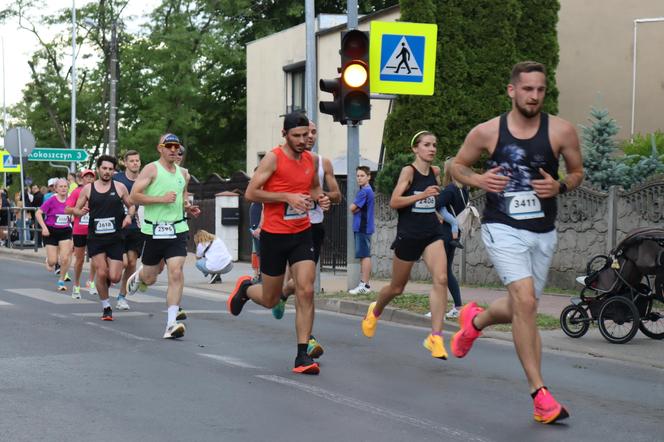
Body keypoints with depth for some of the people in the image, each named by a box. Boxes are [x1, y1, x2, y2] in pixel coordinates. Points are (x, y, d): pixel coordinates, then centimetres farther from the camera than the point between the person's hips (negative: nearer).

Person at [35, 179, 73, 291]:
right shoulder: (51, 201, -12)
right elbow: (38, 213, -12)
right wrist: (44, 227, -19)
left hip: (65, 232, 2)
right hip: (51, 231, -2)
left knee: (65, 258, -10)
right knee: (52, 261, -1)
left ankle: (61, 281, 9)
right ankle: (48, 260, 37)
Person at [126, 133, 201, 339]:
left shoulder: (183, 173, 13)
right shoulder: (151, 169, -4)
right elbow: (134, 196, -11)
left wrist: (188, 207, 9)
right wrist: (162, 199, -17)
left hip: (178, 229, 3)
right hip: (154, 230, -3)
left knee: (176, 273, -14)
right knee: (149, 278, 9)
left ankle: (171, 323, -16)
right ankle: (138, 276, 49)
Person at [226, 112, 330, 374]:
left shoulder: (312, 160, 6)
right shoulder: (273, 159, -11)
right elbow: (250, 193, -14)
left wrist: (320, 197, 1)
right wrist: (287, 197, -22)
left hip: (302, 234, 4)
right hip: (274, 235, -4)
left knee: (306, 291, -11)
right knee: (270, 300, 8)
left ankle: (303, 355, -7)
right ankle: (245, 288, 44)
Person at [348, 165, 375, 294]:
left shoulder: (364, 191, -14)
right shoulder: (368, 190, 17)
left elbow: (352, 208, -11)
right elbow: (355, 209, 16)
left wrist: (355, 209, 9)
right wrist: (357, 209, -5)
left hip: (362, 228, -10)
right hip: (363, 227, 10)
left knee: (364, 256, -9)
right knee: (364, 256, 11)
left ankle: (365, 285, -10)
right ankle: (364, 283, 16)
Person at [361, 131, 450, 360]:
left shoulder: (435, 172, 8)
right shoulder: (409, 171, -10)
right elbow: (394, 202, -19)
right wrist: (421, 195, -26)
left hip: (432, 232, 4)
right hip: (408, 234, -4)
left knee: (441, 279, -19)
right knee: (397, 287, 11)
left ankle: (435, 337, -19)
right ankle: (374, 311, 45)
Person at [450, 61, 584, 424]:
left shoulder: (561, 131, -4)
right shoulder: (486, 132, -5)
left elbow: (577, 171, 10)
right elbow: (458, 165, 10)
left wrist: (560, 186, -12)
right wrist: (477, 180, -12)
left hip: (543, 233, 3)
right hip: (502, 229, -3)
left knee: (518, 310, 15)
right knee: (526, 301, -22)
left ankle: (475, 320, 51)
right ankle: (539, 393, -17)